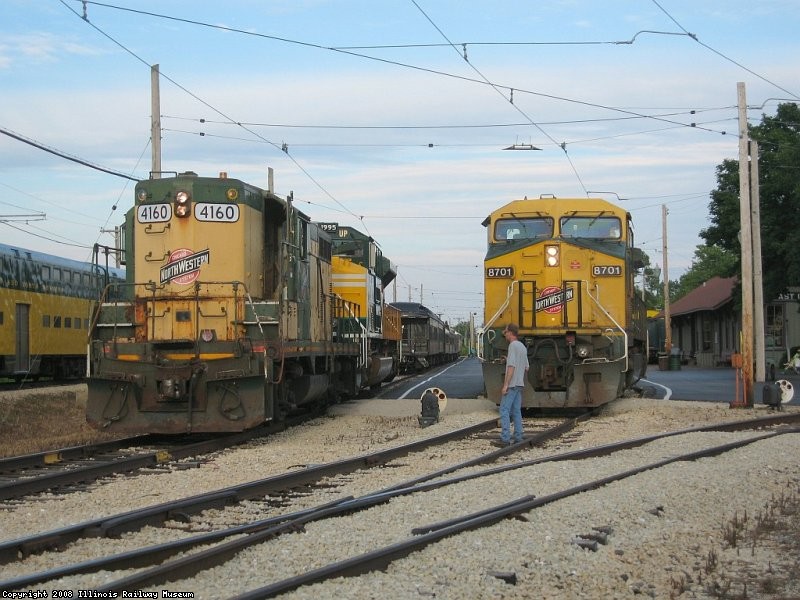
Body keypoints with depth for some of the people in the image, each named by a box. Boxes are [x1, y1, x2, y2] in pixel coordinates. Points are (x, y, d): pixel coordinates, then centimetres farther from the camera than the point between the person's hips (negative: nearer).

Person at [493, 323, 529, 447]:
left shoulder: (513, 346, -12)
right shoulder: (523, 347, 14)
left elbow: (511, 366, -19)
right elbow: (526, 368, 18)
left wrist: (506, 384, -18)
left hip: (511, 385, -9)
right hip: (520, 384, 9)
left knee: (504, 411, -7)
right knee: (516, 411, 9)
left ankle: (505, 439, -12)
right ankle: (518, 438, 7)